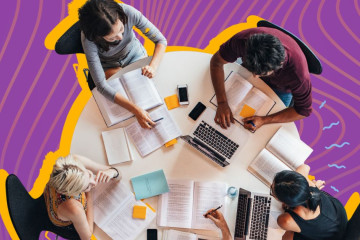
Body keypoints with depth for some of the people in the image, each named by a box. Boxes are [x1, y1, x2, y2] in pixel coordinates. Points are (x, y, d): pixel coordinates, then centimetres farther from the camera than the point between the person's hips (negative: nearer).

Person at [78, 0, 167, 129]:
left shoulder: (128, 12, -34)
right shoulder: (89, 39, -37)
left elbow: (161, 40, -22)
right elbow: (101, 85, -38)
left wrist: (153, 66, -42)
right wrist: (136, 110, -46)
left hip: (134, 52, 2)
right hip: (109, 65, -1)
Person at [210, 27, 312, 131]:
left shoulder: (298, 73, -46)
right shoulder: (242, 40, -43)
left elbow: (304, 111, -28)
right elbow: (216, 62, -26)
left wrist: (264, 120, -38)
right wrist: (222, 103, -37)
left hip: (281, 88, -1)